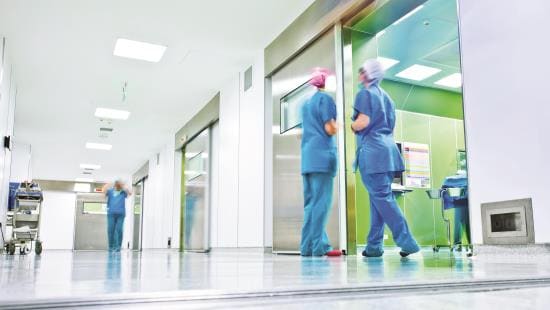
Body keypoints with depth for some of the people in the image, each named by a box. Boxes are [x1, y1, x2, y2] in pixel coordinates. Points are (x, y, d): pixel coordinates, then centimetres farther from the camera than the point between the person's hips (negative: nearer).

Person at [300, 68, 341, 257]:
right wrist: (338, 125, 11)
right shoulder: (326, 99, -2)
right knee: (321, 201, -9)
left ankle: (308, 246, 6)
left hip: (307, 156, 8)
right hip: (322, 155, -8)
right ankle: (318, 246, -12)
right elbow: (330, 129, -9)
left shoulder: (306, 103, 22)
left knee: (311, 202, 7)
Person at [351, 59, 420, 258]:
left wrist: (350, 126, 4)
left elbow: (363, 122, -14)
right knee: (380, 197, 7)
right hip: (388, 149, 8)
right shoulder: (385, 96, 21)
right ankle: (374, 246, 9)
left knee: (381, 197, -8)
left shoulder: (365, 93, -3)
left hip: (372, 150, -8)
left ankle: (406, 241, -11)